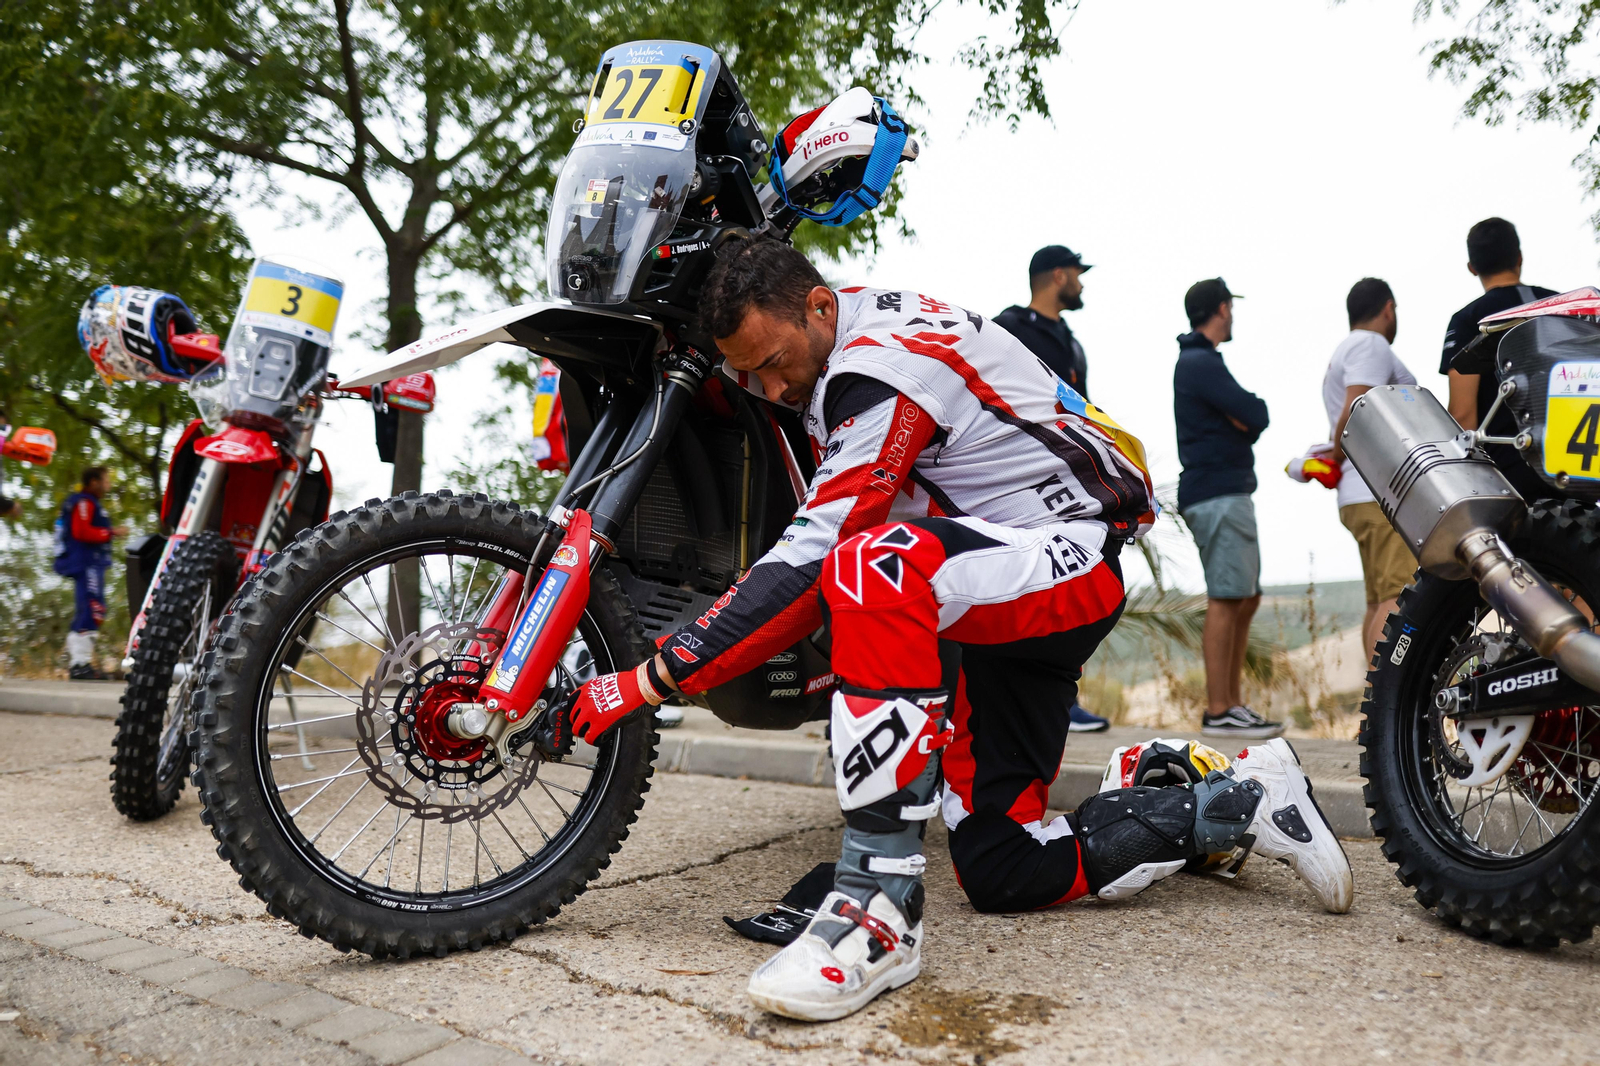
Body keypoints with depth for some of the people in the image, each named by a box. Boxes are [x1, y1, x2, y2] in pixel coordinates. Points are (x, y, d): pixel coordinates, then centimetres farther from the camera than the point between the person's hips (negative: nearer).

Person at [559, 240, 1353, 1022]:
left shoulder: (886, 368, -22)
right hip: (1001, 604, 10)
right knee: (998, 872, 7)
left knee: (873, 564, -41)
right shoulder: (851, 331, 5)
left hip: (1072, 555, -10)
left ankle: (878, 906, -34)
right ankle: (1242, 800, 22)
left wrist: (650, 680, -29)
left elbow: (808, 560, -30)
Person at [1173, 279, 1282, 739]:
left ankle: (1232, 702, 16)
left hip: (1230, 493, 10)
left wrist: (1242, 415, -4)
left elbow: (1249, 421, 17)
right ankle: (1217, 711, -7)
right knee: (1226, 601, -9)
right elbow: (1257, 416, -16)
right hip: (1217, 494, -10)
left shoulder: (1197, 360, 21)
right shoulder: (1202, 363, -11)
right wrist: (1250, 409, 5)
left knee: (1246, 599, 11)